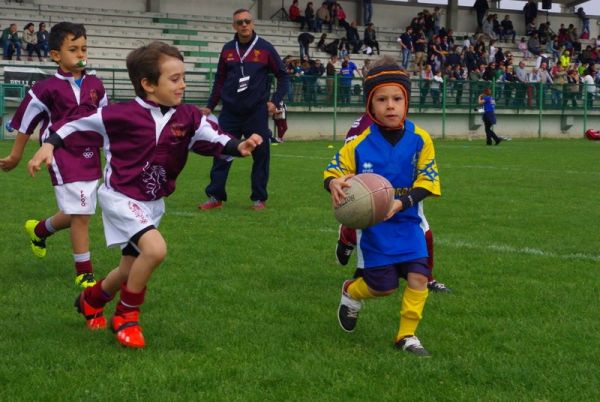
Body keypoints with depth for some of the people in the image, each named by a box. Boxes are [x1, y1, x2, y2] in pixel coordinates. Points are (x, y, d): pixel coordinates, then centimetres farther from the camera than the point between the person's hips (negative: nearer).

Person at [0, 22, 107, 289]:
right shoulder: (47, 89, -11)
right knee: (80, 214, -8)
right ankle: (84, 274, 5)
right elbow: (25, 122, 0)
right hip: (63, 158, -6)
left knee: (75, 214, 13)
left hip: (90, 157, 6)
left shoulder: (95, 85, 4)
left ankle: (39, 230, 45)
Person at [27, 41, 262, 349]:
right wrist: (49, 145, -12)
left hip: (153, 203, 6)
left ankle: (91, 299, 50)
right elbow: (80, 124, -8)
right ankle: (126, 317, -5)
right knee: (155, 249, -27)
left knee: (131, 270, 17)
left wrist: (238, 147, -34)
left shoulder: (188, 118, -7)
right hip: (120, 197, -6)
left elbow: (212, 139, -15)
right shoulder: (122, 115, -19)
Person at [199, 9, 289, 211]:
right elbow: (220, 81, 14)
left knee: (260, 155, 1)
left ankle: (259, 198, 11)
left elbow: (283, 76, 3)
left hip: (256, 113, -2)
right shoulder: (227, 49, 7)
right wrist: (210, 106, 10)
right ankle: (215, 196, 7)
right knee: (221, 153, 1)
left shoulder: (265, 48, -1)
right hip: (230, 112, 2)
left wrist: (275, 101, -7)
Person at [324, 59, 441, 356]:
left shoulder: (419, 139, -9)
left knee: (418, 276, -11)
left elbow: (427, 181, -8)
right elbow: (333, 171, -5)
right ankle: (351, 292, 35)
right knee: (385, 285, -1)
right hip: (371, 223, -2)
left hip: (407, 220, 2)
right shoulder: (360, 143, -11)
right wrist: (334, 184, -29)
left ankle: (407, 335, 9)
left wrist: (402, 203, -24)